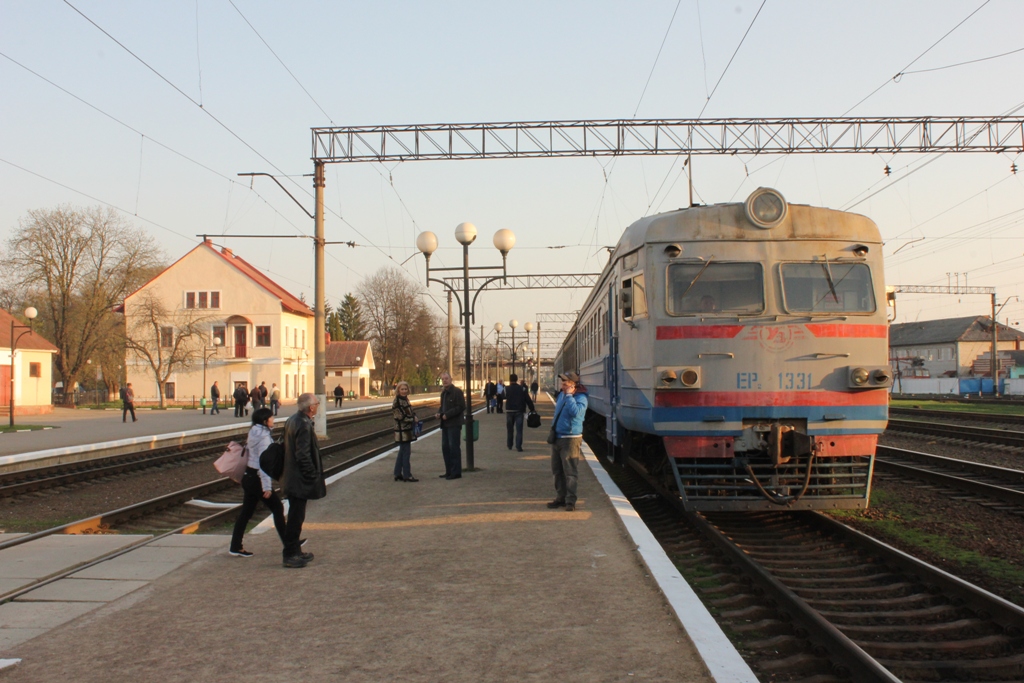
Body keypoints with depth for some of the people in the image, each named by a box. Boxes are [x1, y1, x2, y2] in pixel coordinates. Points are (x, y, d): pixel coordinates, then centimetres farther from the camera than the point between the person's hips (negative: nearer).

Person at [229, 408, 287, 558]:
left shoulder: (254, 433, 10)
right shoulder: (264, 436, -18)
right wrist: (267, 486, -21)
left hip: (249, 476, 9)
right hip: (257, 478, -9)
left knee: (246, 512, 11)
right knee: (277, 508, 2)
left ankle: (235, 546, 13)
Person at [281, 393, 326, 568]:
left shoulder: (292, 420, 9)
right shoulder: (304, 425, -22)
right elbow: (303, 456, -24)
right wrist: (315, 477, -15)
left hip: (291, 478, 10)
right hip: (299, 480, -10)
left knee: (295, 516, 18)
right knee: (296, 517, -1)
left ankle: (294, 551, 28)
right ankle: (290, 555, 7)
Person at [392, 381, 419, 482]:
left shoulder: (405, 399, 15)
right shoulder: (397, 401, -14)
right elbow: (400, 416, -18)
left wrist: (414, 416, 4)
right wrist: (413, 419, -10)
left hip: (407, 429, 10)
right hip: (402, 430, -10)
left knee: (402, 452, 13)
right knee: (406, 452, -6)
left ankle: (398, 474, 19)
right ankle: (407, 475, -1)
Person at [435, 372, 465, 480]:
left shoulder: (457, 391, -10)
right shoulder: (443, 392, 16)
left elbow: (461, 407, -16)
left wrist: (447, 415, -18)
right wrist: (439, 413, 5)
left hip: (454, 424, -9)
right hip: (445, 424, 9)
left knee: (454, 447, -5)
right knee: (445, 447, 11)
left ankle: (456, 472, 1)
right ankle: (449, 471, 19)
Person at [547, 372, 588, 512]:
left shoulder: (580, 397, -13)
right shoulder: (561, 395, 11)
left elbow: (576, 412, -31)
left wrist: (569, 396, -23)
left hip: (570, 439, -8)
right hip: (557, 437, 8)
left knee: (569, 471, -6)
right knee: (557, 471, 13)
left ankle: (570, 501, 0)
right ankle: (560, 497, 23)